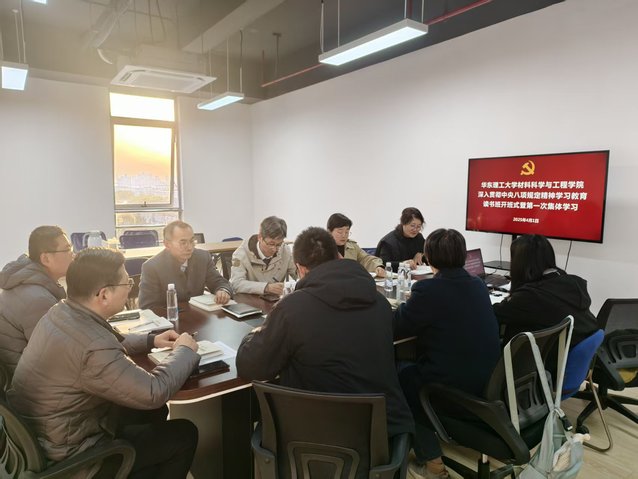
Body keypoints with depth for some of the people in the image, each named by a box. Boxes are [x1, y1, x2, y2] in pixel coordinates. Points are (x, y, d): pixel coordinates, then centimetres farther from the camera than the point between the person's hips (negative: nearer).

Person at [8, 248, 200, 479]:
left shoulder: (61, 311, -7)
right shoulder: (93, 348, -36)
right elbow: (154, 393, -27)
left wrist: (150, 340, 3)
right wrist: (184, 351, -12)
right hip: (69, 453, -8)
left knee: (154, 414, 23)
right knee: (184, 434, 3)